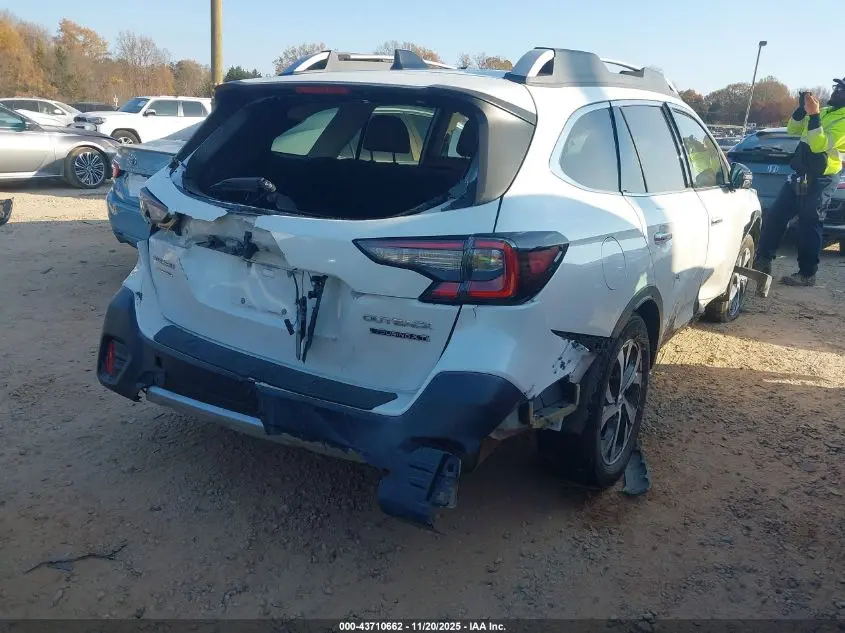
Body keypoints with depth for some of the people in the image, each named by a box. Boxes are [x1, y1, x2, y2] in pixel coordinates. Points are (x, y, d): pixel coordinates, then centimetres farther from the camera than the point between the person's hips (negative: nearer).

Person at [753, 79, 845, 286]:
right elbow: (793, 129, 16)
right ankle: (763, 261, 14)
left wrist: (813, 115, -25)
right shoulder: (824, 112, 16)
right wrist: (802, 109, 1)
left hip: (821, 179, -8)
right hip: (801, 175, 8)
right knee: (775, 215, 6)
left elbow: (820, 145, -22)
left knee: (809, 224, -4)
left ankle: (807, 274, 5)